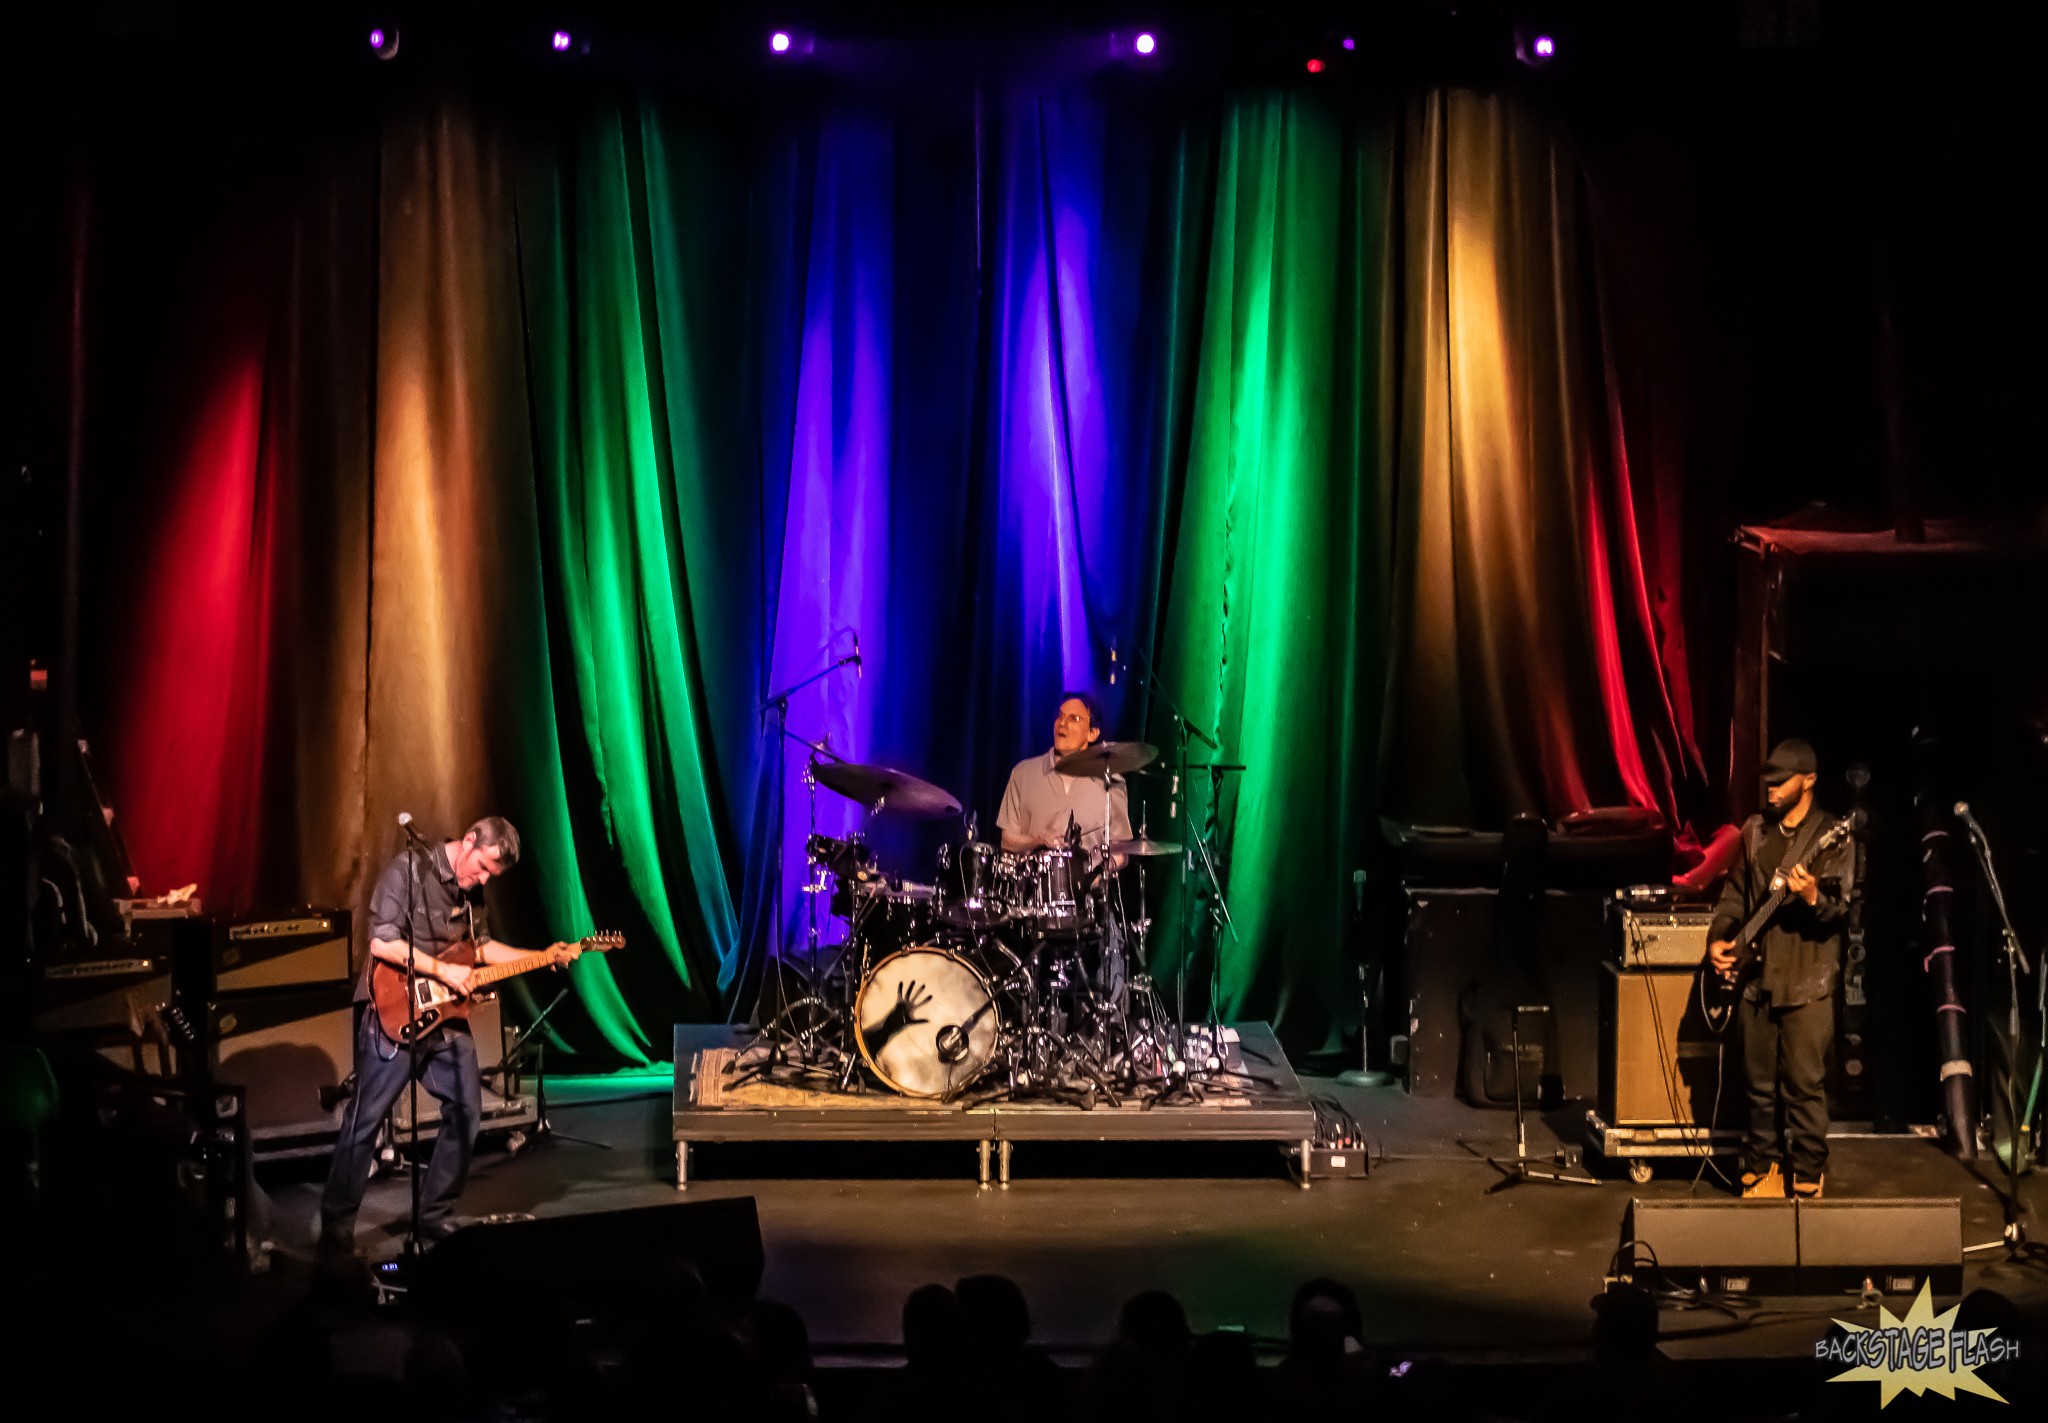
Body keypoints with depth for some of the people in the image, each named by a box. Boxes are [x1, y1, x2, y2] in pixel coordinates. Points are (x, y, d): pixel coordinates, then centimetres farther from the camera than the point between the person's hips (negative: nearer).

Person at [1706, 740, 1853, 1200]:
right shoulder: (1754, 830, 11)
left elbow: (1842, 912, -12)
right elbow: (1734, 893, 18)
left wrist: (1814, 899, -32)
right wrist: (1718, 938, 3)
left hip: (1806, 984, -5)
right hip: (1753, 977, 5)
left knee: (1805, 1087, -3)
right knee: (1759, 1085, 11)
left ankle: (1808, 1180, 6)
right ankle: (1761, 1171, 22)